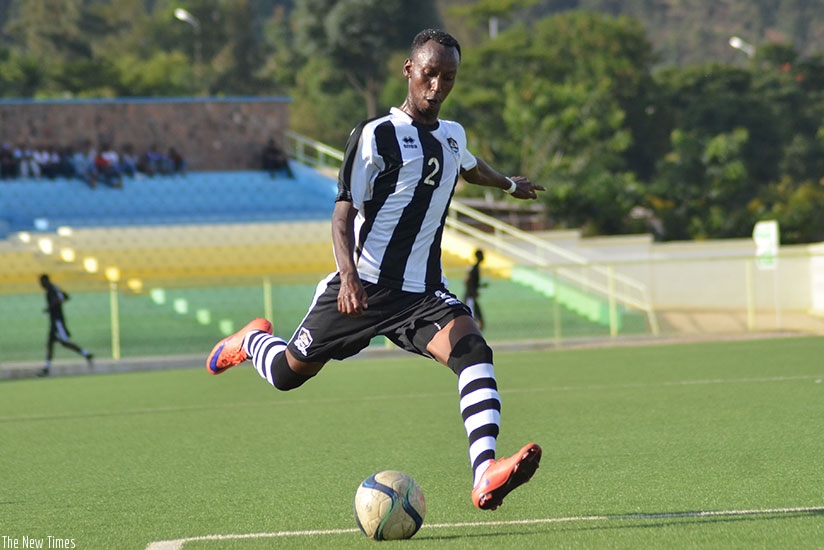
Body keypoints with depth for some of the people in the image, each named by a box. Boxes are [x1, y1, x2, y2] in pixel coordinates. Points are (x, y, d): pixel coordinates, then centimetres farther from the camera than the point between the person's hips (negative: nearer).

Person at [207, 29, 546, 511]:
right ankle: (254, 341, 44)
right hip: (362, 286, -4)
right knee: (288, 373, 5)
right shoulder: (376, 136, -8)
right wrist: (349, 275, -29)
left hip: (423, 292, 4)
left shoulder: (453, 136, 13)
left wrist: (510, 184, 59)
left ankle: (485, 475, -42)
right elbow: (344, 213, -12)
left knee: (474, 350, -25)